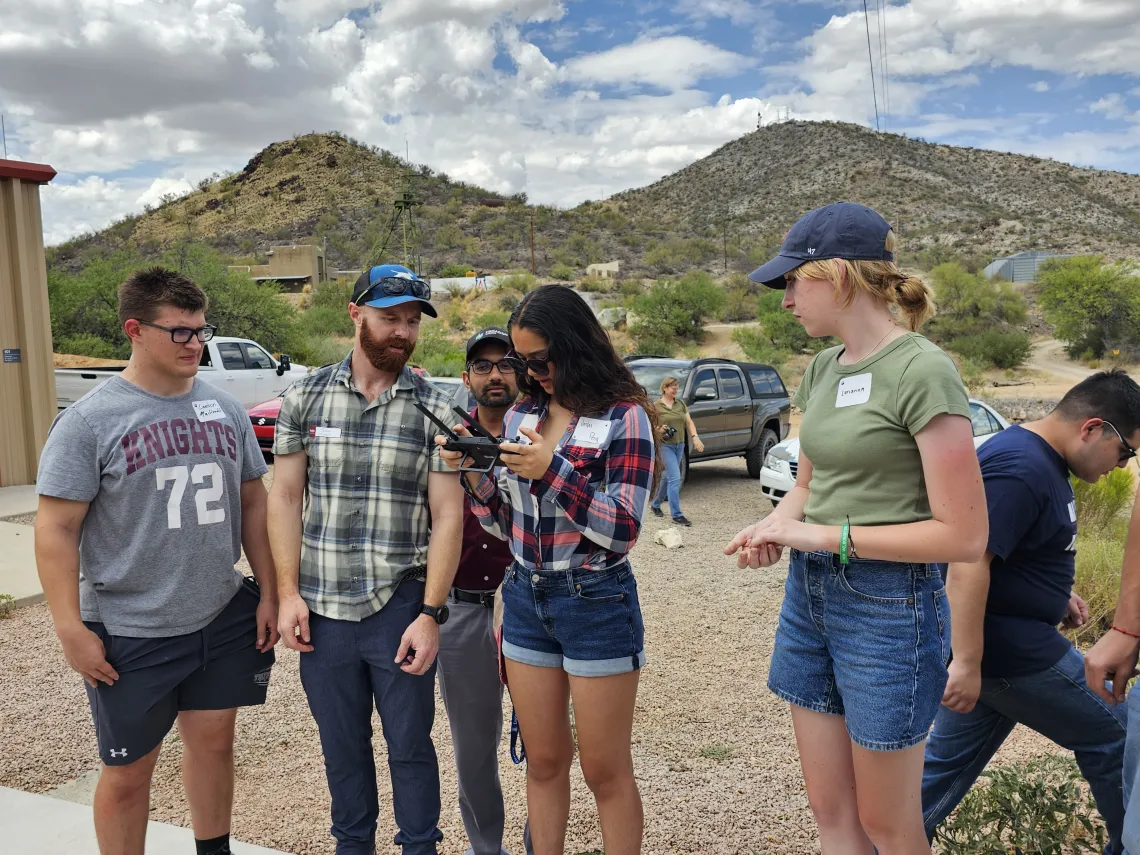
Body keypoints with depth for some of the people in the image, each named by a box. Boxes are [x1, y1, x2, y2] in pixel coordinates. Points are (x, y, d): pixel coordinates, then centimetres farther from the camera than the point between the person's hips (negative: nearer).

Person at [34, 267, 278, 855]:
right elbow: (55, 529, -10)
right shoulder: (89, 420, -11)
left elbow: (253, 502, 9)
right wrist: (71, 630, -13)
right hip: (130, 634, -4)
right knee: (128, 771, 9)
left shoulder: (225, 409, 3)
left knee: (213, 742, 18)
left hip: (224, 619, 4)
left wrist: (268, 593, 6)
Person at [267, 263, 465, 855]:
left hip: (400, 609, -2)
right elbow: (285, 497, 3)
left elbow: (447, 515, -6)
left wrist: (430, 614, -11)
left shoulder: (435, 409, -4)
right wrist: (288, 593, -3)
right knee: (341, 745, 18)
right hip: (321, 609, 2)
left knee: (410, 746, 11)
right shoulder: (305, 397, 1)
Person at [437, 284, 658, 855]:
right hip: (525, 598, 5)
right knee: (543, 762, 16)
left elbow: (622, 531, -16)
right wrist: (476, 476, -8)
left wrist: (552, 470, -23)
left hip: (595, 602, -5)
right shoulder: (520, 415, 6)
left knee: (604, 770, 7)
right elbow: (506, 524, 10)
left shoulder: (624, 417, -10)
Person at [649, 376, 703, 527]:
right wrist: (660, 430, -23)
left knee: (667, 477, 15)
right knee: (675, 478, -14)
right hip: (665, 445, -6)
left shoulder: (681, 404, 11)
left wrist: (695, 437, -6)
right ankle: (677, 515, -11)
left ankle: (655, 505, 35)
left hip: (679, 445, 6)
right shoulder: (656, 406, -5)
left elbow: (689, 422, 9)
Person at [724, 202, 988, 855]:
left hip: (889, 606, -7)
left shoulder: (922, 371, -17)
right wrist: (776, 524, -3)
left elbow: (964, 536, -18)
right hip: (810, 594, 7)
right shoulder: (823, 368, 6)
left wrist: (824, 535, -18)